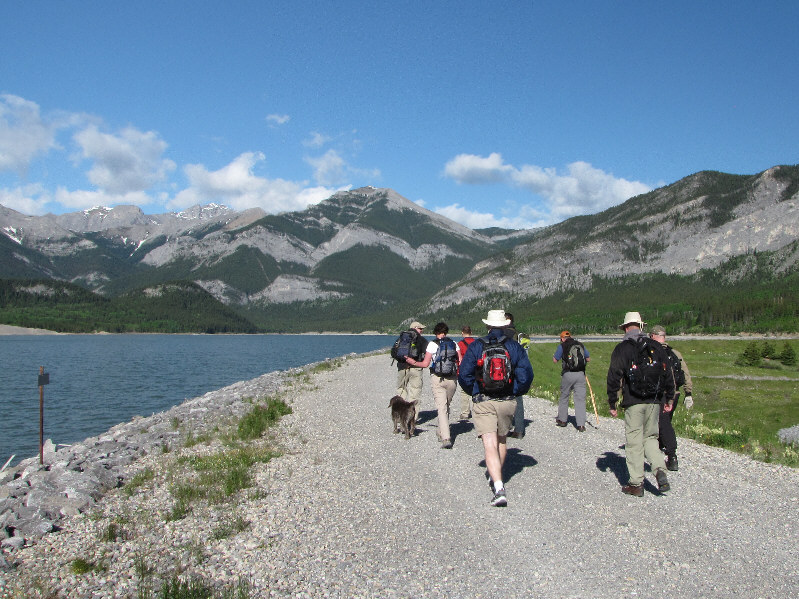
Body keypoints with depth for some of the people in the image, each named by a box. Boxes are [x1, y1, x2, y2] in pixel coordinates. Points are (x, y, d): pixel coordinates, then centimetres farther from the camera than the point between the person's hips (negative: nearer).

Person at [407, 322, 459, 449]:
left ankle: (446, 439, -19)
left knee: (442, 408, -8)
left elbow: (425, 364, -4)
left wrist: (414, 363, 13)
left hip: (437, 378, -3)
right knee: (446, 406, 19)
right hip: (452, 379, 3)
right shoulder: (453, 344, 7)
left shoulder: (432, 344, -2)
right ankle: (441, 434, 28)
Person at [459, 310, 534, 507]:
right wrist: (515, 392, 11)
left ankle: (499, 488, -21)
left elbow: (464, 375, -4)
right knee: (502, 440, 23)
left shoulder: (476, 346, -3)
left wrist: (473, 392, 12)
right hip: (508, 402, 3)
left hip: (482, 402, -3)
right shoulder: (515, 347, 1)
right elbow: (526, 375, -4)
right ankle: (496, 477, 38)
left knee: (490, 445, -7)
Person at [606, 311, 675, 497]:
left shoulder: (622, 349, -3)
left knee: (634, 441, 2)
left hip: (634, 403, -4)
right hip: (655, 401, 4)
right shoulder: (657, 347, 9)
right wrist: (669, 399, 19)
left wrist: (612, 404, 1)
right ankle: (660, 470, -4)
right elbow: (668, 374, 11)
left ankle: (636, 483, 5)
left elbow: (614, 378, -6)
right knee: (650, 437, 17)